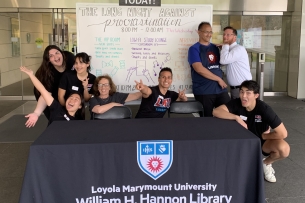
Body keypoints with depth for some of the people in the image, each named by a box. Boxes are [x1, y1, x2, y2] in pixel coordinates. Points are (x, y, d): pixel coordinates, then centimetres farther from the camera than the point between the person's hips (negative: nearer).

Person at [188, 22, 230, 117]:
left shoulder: (215, 48, 15)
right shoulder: (194, 49, -4)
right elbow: (199, 69, -17)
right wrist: (218, 79, -12)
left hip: (220, 89, 5)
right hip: (203, 91, -5)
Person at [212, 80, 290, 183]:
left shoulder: (264, 109, -26)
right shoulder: (237, 103, -19)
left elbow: (282, 133, -28)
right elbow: (216, 111, -33)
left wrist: (263, 136, -15)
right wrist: (237, 117, -40)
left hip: (262, 141, -1)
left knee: (284, 149, -31)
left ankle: (266, 163, 4)